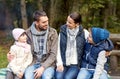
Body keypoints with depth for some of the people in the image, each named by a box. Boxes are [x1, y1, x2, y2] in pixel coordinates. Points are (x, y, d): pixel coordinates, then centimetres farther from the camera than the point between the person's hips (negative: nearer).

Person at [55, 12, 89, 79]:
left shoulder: (84, 33, -5)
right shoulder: (63, 31, 3)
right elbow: (58, 48, 6)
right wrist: (59, 63, -4)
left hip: (75, 64, -2)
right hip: (63, 63, 2)